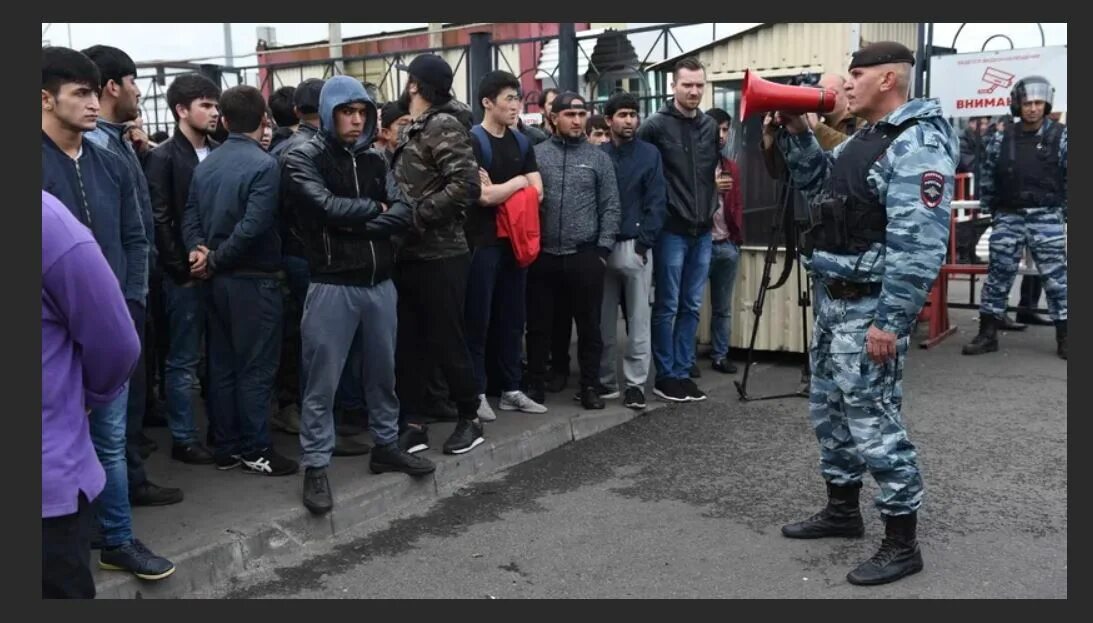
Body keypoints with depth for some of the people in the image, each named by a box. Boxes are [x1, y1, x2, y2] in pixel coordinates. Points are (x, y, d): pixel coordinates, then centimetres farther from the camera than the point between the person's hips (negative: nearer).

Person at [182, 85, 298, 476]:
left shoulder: (205, 165, 9)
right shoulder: (264, 164, -14)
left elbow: (190, 216, 4)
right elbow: (253, 227, -21)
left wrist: (199, 249, -10)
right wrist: (215, 259, -11)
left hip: (217, 280, 7)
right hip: (253, 279, -7)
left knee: (222, 365, 13)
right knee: (256, 367, 1)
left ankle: (225, 447, 21)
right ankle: (255, 450, 8)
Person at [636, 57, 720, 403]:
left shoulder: (711, 126, 9)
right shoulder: (656, 125, -7)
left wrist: (713, 206, 13)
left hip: (703, 231, 5)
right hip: (671, 229, -5)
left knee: (691, 307, 9)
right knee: (667, 306, 1)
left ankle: (683, 372, 18)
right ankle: (665, 376, 11)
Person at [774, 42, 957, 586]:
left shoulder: (917, 143, -17)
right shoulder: (864, 139, 14)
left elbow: (917, 243, -24)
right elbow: (817, 188, 27)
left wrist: (890, 320, -25)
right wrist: (798, 134, 12)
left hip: (870, 306, -10)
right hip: (835, 299, 10)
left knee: (873, 421, -4)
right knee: (830, 409, 17)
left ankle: (902, 544, 9)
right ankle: (842, 510, 33)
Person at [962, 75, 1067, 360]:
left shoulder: (1060, 136, -2)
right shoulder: (1001, 139, 3)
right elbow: (988, 176, 10)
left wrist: (1063, 212, -2)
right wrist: (992, 210, 7)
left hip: (1047, 219, -1)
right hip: (1008, 218, 2)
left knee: (1056, 278, 2)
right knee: (998, 277, 5)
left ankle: (1064, 339, 12)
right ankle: (987, 335, 13)